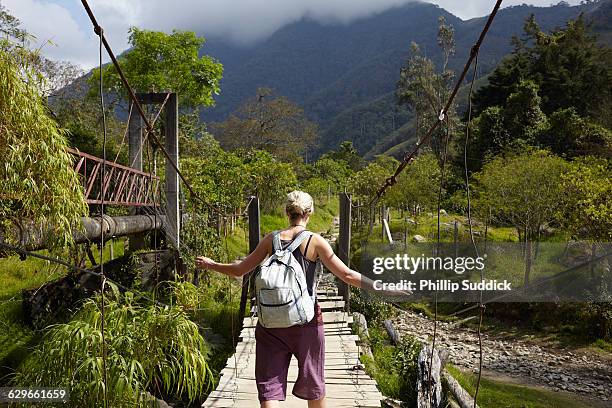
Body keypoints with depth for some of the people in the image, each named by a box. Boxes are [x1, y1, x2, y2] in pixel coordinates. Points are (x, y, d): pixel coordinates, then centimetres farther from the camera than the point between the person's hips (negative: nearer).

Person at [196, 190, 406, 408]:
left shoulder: (271, 239, 1)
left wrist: (210, 264, 24)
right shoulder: (315, 241, -6)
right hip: (306, 320, -2)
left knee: (269, 385, 5)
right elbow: (347, 275, -9)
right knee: (313, 383, 18)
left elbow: (239, 270, 7)